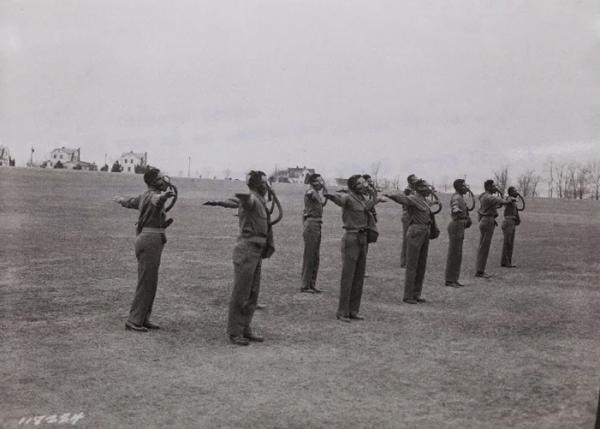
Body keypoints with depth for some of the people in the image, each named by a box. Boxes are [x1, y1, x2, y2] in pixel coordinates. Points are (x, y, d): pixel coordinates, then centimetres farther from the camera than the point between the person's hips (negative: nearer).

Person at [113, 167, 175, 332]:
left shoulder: (144, 197, 14)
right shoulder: (153, 196, -14)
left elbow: (128, 202, 33)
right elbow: (158, 199, -41)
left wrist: (119, 199, 57)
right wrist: (165, 195, -65)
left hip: (145, 239, 10)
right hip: (151, 242, -10)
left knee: (150, 283, 13)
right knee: (145, 283, -6)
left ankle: (143, 319, 18)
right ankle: (133, 321, -2)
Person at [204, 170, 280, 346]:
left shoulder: (260, 201, 16)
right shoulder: (251, 199, -14)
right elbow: (237, 200, -36)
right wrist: (220, 202, -55)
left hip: (256, 252, 10)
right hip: (246, 250, -10)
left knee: (253, 294, 14)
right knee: (240, 293, -3)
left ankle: (245, 329, 23)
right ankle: (234, 332, 4)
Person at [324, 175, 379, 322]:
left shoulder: (364, 198, 13)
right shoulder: (348, 197, -13)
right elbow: (339, 198, -40)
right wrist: (329, 195, -59)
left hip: (362, 239, 8)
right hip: (351, 238, -8)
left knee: (359, 277, 9)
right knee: (347, 276, -5)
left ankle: (353, 311, 16)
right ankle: (342, 312, 1)